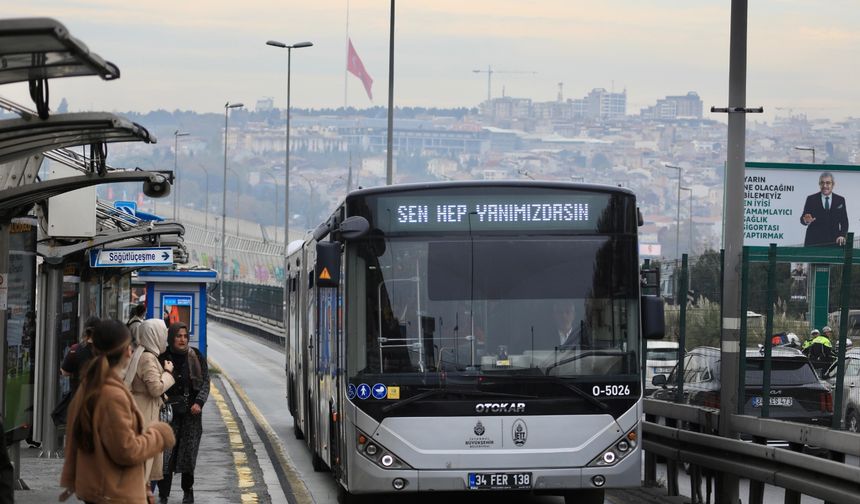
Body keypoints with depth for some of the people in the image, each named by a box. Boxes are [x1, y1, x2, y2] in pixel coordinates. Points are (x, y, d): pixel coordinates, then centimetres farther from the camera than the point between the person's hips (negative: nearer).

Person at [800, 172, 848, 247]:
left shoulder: (840, 200, 9)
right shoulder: (811, 199, 5)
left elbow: (844, 222, 8)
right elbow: (803, 219, 1)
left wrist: (842, 235, -8)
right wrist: (806, 220, -23)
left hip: (833, 242, 1)